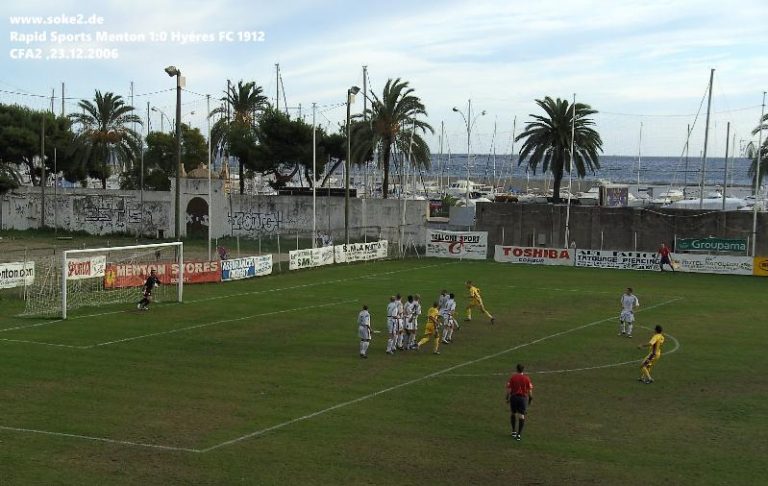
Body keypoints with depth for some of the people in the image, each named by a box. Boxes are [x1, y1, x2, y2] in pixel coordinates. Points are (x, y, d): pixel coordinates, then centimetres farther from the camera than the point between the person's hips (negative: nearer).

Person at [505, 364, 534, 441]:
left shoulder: (512, 377, -2)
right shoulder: (526, 378, -2)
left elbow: (509, 389, -4)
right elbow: (530, 390, -1)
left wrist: (507, 398, 6)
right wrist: (530, 399, 11)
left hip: (514, 397, 1)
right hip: (523, 397, -1)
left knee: (513, 413, 20)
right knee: (521, 416, 1)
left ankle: (513, 431, 24)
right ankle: (519, 434, -3)